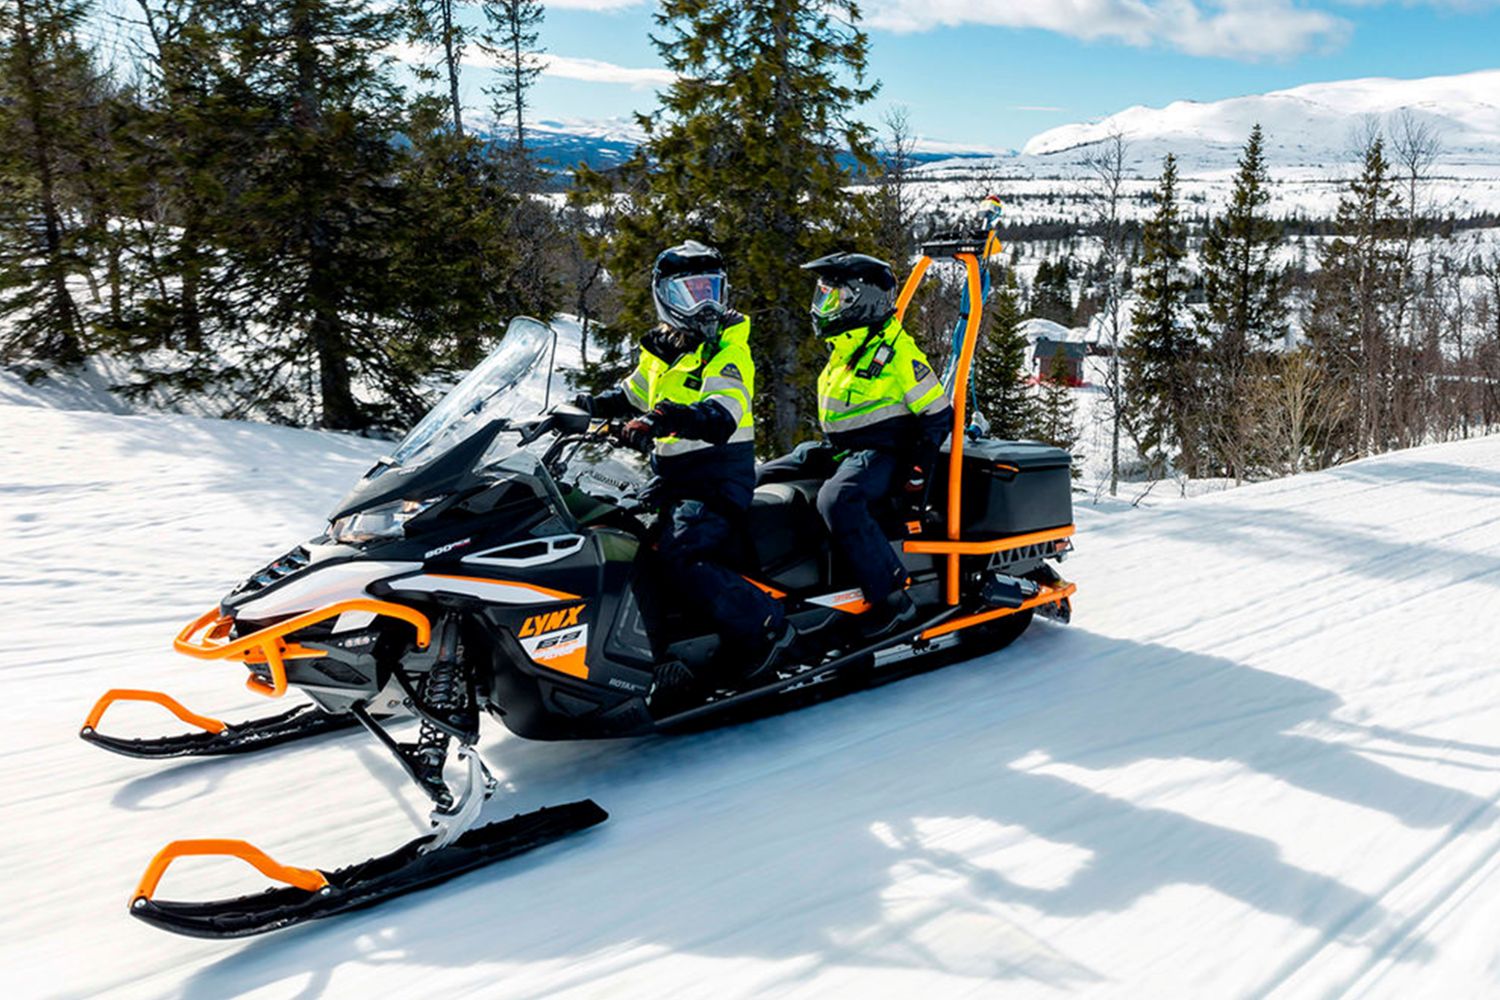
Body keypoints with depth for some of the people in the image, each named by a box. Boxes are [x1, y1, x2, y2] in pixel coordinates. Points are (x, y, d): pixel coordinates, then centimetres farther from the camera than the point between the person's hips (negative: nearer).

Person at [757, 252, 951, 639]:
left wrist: (919, 467, -16)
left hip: (881, 452, -9)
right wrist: (823, 450, 23)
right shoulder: (842, 349, 16)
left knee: (837, 498, -39)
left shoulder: (897, 350, -10)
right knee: (759, 482, 1)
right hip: (838, 449, 9)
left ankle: (891, 597, -34)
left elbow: (939, 414, -9)